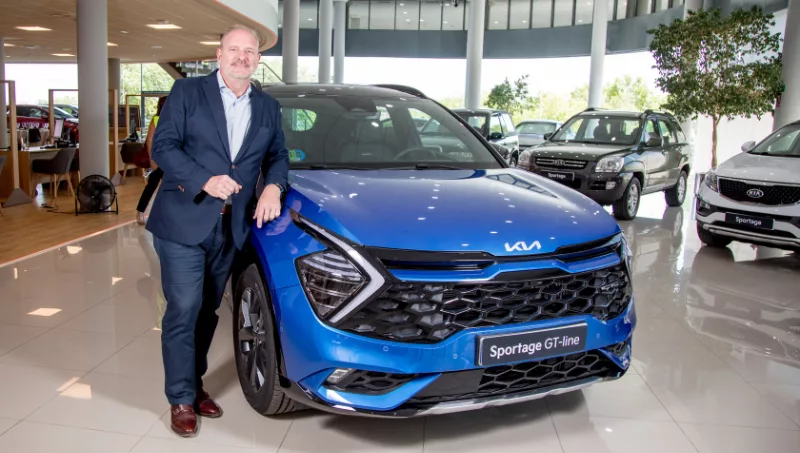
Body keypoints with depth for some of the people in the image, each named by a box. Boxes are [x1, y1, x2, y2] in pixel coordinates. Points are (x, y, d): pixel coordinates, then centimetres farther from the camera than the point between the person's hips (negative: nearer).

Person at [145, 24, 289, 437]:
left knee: (207, 312, 14)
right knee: (183, 311, -2)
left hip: (231, 228, 4)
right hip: (183, 223, -4)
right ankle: (181, 399, 12)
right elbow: (163, 146, -6)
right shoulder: (187, 91, 0)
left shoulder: (267, 107, 13)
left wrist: (273, 186, -6)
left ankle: (195, 385, 29)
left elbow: (278, 155, 16)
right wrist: (205, 181, -20)